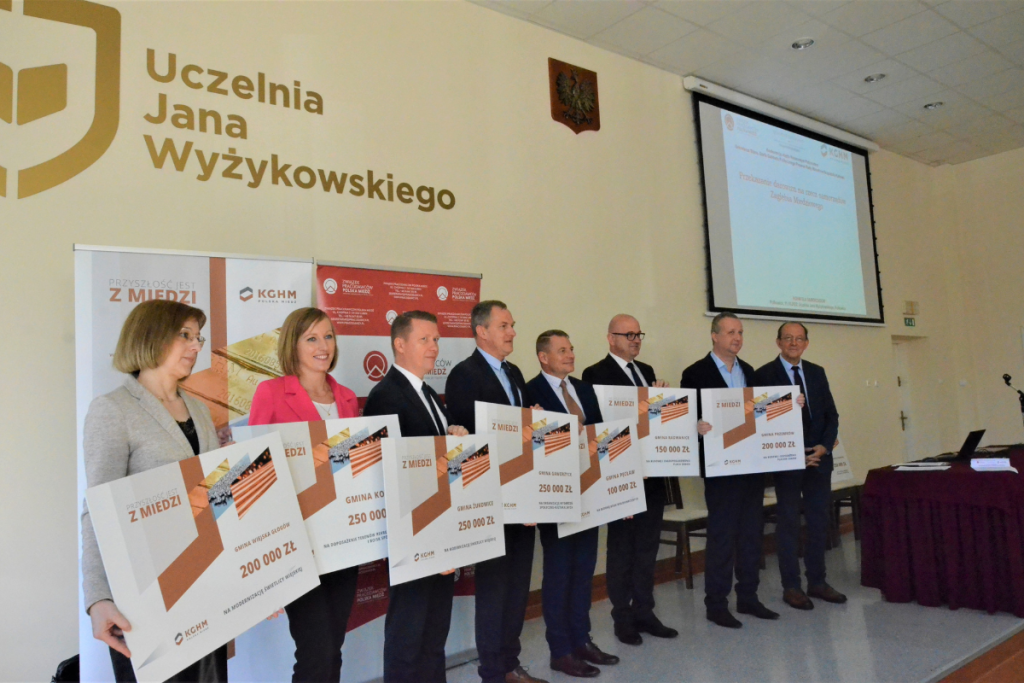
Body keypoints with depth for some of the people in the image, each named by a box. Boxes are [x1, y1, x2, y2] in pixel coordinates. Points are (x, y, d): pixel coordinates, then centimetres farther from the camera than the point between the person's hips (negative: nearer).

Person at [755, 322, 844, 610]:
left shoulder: (817, 372, 11)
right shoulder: (765, 374, -5)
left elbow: (831, 414, 11)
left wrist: (825, 446, -5)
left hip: (819, 457, 5)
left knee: (819, 522, 10)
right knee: (789, 524, 3)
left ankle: (817, 582, 23)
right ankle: (791, 587, 13)